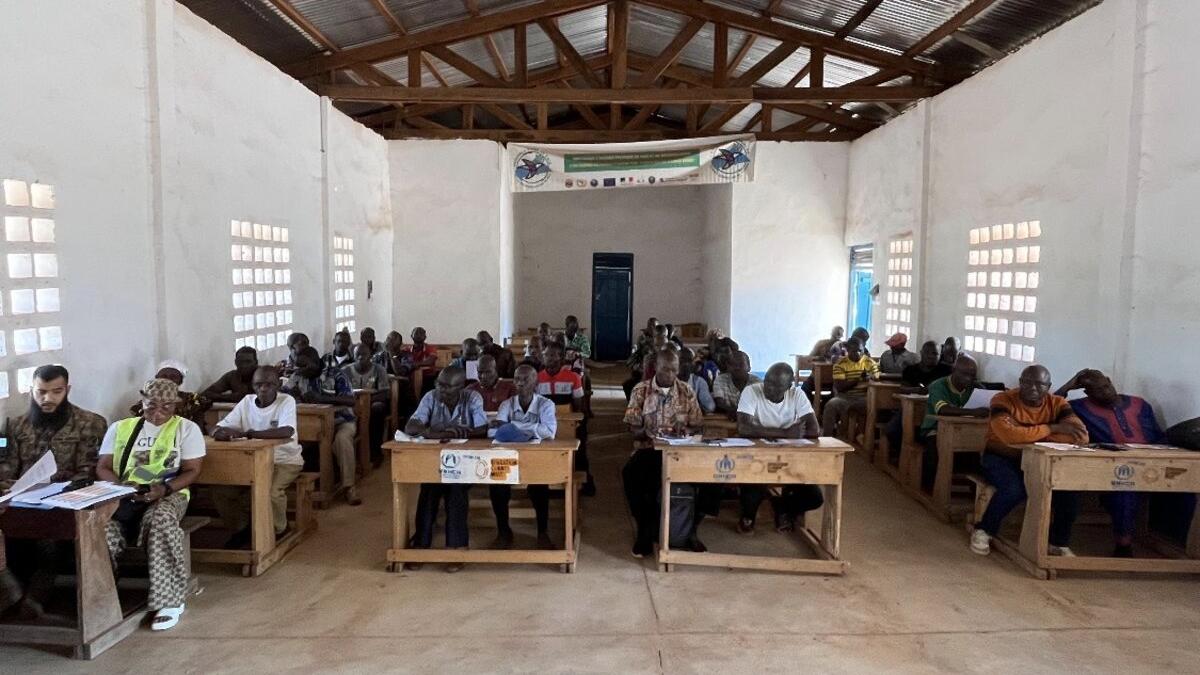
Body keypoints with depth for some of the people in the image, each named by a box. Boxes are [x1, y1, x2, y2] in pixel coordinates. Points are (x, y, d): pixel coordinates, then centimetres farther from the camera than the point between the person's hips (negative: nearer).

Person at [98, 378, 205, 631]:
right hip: (123, 495, 3)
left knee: (161, 520, -38)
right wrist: (121, 485, -11)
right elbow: (102, 468, 11)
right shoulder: (120, 428, 17)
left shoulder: (187, 428, 7)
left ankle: (170, 600, -29)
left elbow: (191, 471, 1)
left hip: (169, 494, -3)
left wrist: (164, 488, -18)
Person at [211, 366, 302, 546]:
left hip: (285, 460, -5)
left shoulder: (287, 401, -14)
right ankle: (242, 528, 12)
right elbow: (217, 430, -2)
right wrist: (222, 433, -28)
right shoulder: (247, 402, 1)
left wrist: (248, 433, -38)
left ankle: (278, 531, -1)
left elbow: (287, 432, -32)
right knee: (220, 490, -12)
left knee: (270, 491, -31)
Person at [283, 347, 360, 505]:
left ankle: (349, 487, -28)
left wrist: (320, 398, -33)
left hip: (341, 420, -4)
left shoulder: (336, 375, -10)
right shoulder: (297, 376, 5)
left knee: (342, 438, -36)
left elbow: (351, 400, -22)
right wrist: (292, 395, -19)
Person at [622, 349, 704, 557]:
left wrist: (686, 431, -16)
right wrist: (646, 432, -22)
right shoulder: (640, 390, 2)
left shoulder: (687, 391, 7)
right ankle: (645, 528, -12)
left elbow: (697, 425, 7)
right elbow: (632, 427, 0)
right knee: (630, 474, -33)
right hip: (648, 448, -1)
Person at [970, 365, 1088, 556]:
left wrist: (1030, 435, -26)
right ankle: (983, 531, -7)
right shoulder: (1003, 400, -17)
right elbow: (1010, 435, -34)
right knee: (1014, 489, -33)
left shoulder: (1057, 404, -5)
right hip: (1001, 458, -4)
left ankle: (1060, 543, 2)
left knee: (1070, 486, -20)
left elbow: (1081, 436, -19)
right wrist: (1052, 428, -26)